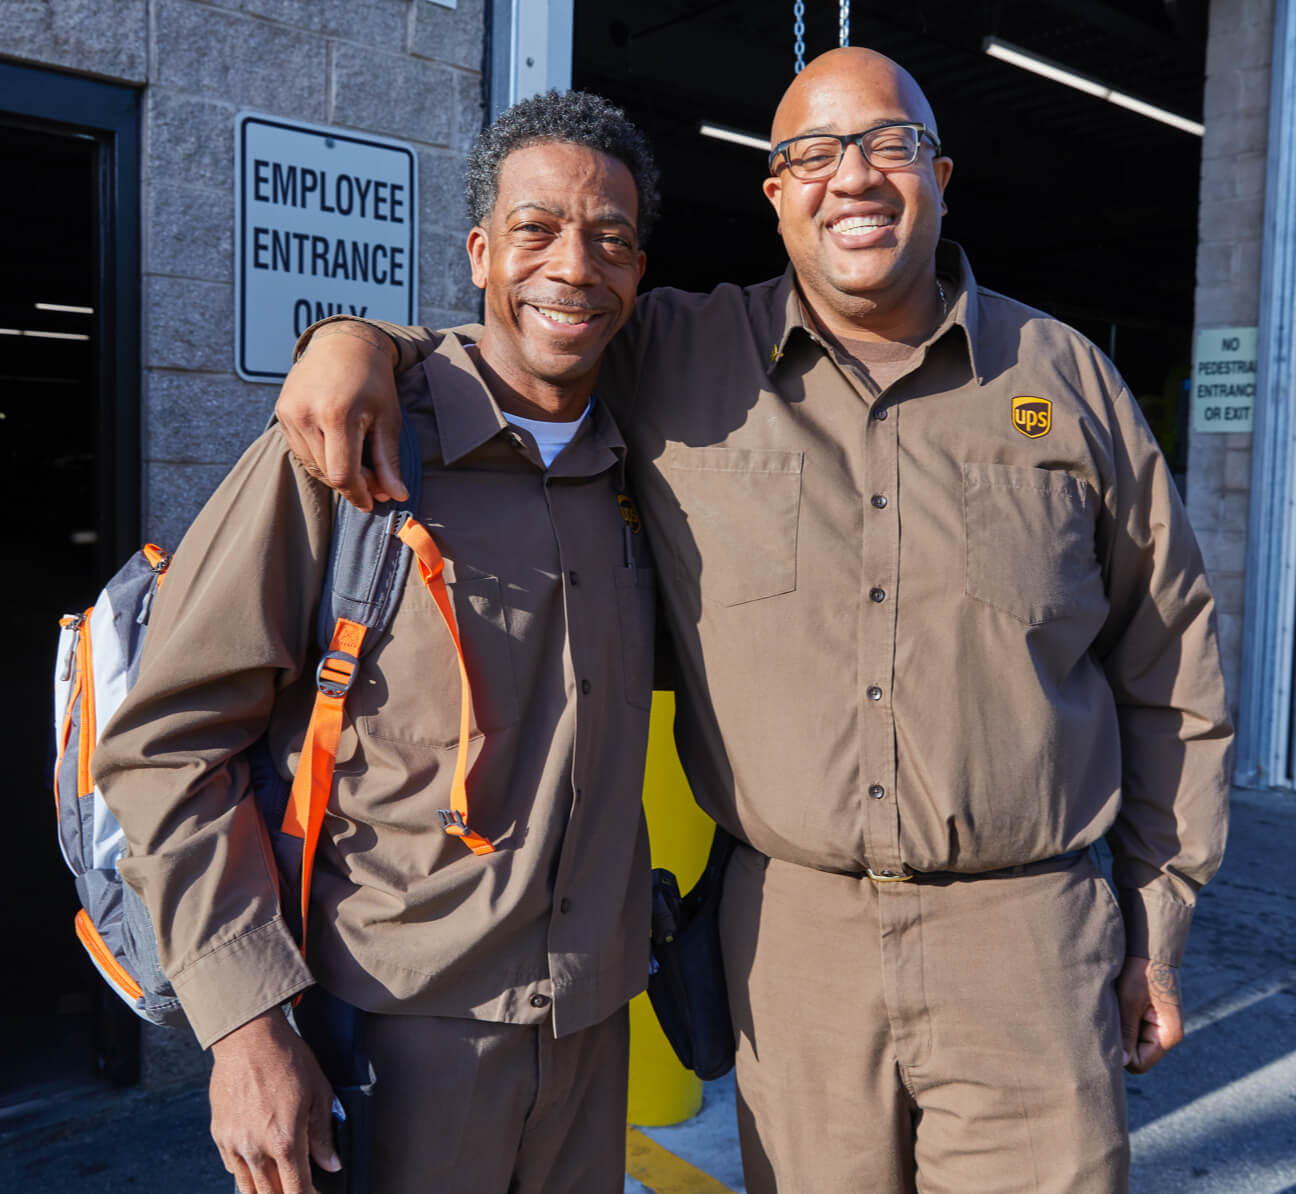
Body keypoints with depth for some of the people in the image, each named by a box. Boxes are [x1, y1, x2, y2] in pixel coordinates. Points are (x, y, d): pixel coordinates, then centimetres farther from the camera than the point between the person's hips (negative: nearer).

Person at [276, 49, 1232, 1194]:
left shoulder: (1068, 377, 4)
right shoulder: (677, 361, 1)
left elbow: (1170, 667, 8)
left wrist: (1159, 927, 9)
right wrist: (363, 341, -9)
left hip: (1029, 930, 1)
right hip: (791, 928, 0)